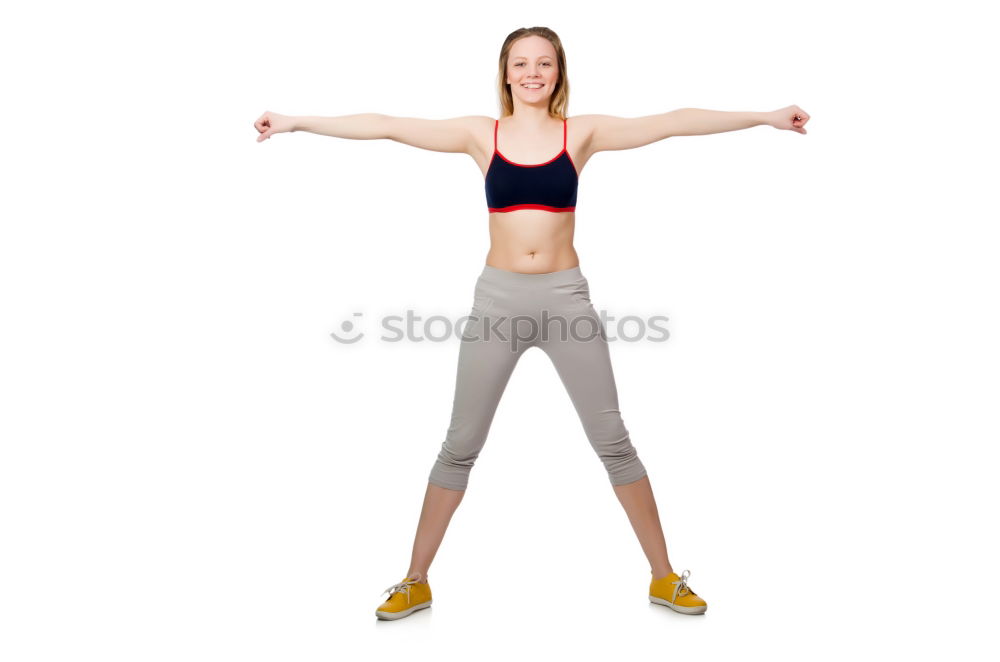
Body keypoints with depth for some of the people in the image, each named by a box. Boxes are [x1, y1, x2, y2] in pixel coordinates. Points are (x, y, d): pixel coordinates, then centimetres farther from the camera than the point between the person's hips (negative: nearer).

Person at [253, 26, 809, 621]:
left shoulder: (582, 132, 3)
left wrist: (766, 116, -1)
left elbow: (673, 123, 0)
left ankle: (664, 577, 22)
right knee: (461, 446, 6)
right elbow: (386, 126, 2)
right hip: (498, 298, 0)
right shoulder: (480, 134, 3)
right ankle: (416, 582, 22)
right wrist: (297, 122, 1)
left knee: (613, 441, 6)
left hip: (566, 296, 0)